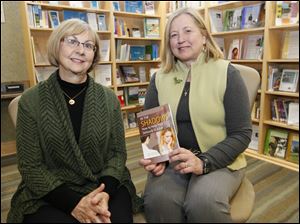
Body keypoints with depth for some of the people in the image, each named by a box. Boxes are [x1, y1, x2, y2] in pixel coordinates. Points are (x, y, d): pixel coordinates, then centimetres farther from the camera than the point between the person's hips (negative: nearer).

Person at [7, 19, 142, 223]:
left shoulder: (109, 98, 1)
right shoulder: (31, 101, -5)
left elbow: (117, 152, 2)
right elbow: (30, 167, -5)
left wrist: (105, 192, -16)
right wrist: (73, 202, -17)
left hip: (105, 187, 2)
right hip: (50, 195, -1)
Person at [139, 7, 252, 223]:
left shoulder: (227, 74, -4)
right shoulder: (160, 78, 5)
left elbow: (241, 134, -6)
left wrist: (203, 162, -20)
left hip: (219, 161, -1)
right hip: (171, 161, 2)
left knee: (204, 203, -31)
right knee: (158, 199, -27)